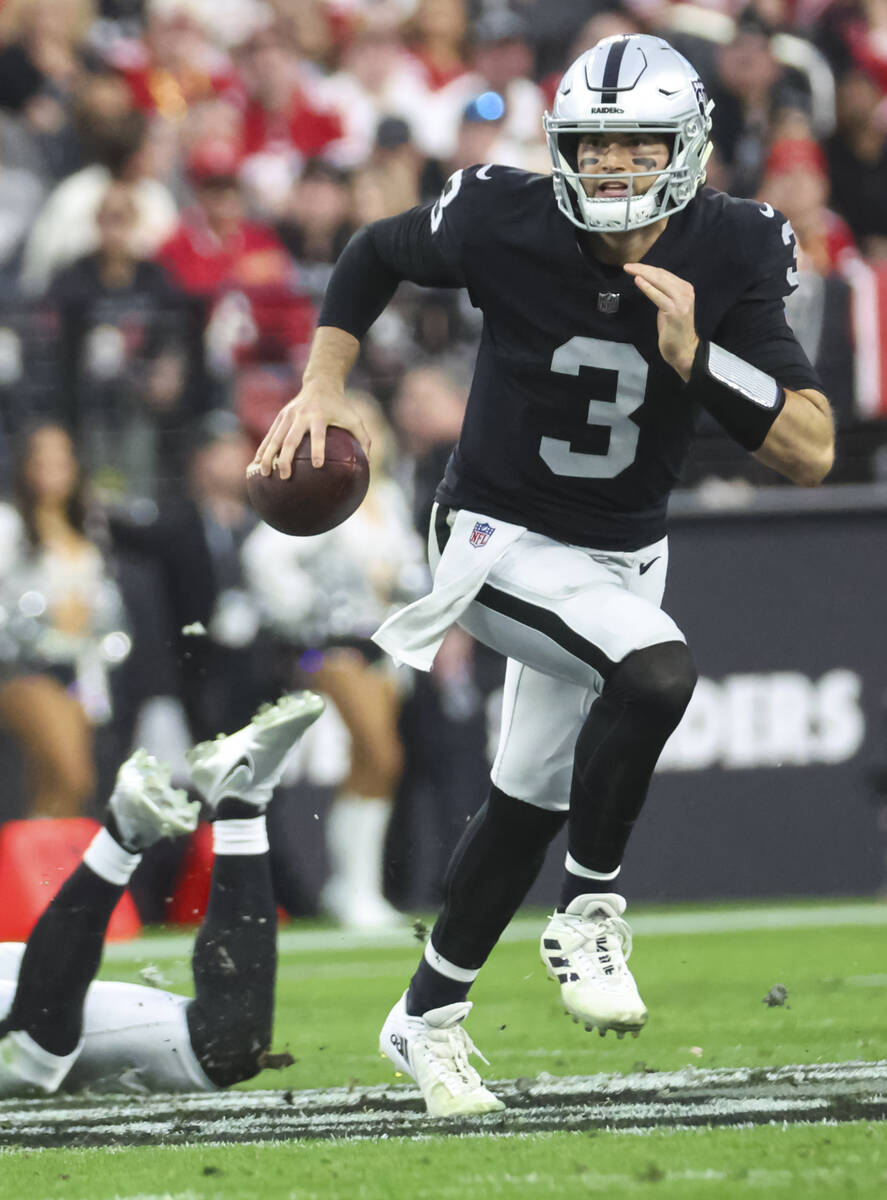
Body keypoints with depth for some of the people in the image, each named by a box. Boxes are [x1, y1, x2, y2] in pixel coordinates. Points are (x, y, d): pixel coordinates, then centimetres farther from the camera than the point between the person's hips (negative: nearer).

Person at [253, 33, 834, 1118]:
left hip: (621, 557, 5)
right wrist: (322, 386, -6)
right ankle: (589, 916, -14)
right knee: (657, 671, -32)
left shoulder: (730, 258, -15)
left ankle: (428, 1017, 37)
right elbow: (376, 254, 3)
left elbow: (811, 453, -19)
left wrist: (692, 352, -30)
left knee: (530, 801, 17)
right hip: (503, 544, -5)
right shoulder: (508, 227, -20)